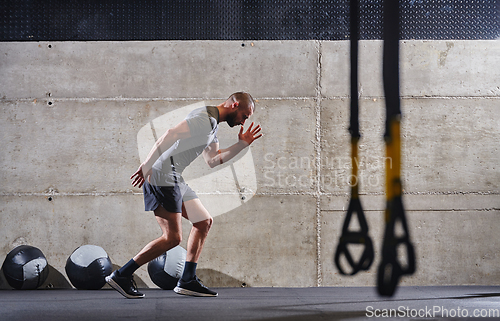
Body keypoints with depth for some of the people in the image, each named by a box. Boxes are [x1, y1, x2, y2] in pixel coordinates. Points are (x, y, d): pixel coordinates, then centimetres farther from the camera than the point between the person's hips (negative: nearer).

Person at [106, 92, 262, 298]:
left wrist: (242, 144, 18)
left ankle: (187, 281, 14)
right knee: (172, 238, -11)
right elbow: (169, 136, -24)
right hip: (163, 176, -11)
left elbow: (212, 160, 26)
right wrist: (147, 165, -30)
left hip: (174, 179, 11)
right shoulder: (204, 119, -14)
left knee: (204, 221, 13)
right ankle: (121, 276, -4)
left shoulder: (212, 125, 21)